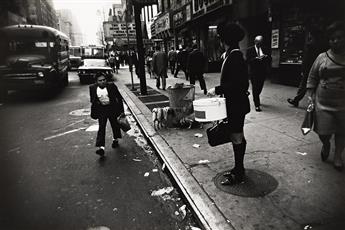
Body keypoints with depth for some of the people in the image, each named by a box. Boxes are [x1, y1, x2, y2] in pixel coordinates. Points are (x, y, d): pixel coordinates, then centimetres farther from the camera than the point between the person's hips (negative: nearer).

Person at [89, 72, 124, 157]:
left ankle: (115, 139, 40)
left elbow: (119, 97, -5)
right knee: (101, 127, -8)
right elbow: (92, 100, 10)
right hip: (101, 109, 0)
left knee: (115, 124, 14)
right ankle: (101, 147, -11)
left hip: (112, 108, 0)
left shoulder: (111, 86, -13)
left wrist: (121, 109, -5)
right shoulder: (93, 88, -7)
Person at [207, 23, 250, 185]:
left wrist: (217, 90, -17)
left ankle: (238, 174, 14)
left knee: (236, 138, 0)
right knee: (237, 137, 17)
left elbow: (235, 84, -25)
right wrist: (219, 90, 14)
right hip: (234, 103, 10)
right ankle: (239, 169, 32)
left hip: (236, 104, -10)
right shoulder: (233, 55, 12)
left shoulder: (234, 56, -19)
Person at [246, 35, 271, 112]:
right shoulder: (250, 50, -1)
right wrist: (256, 58, -23)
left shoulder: (264, 49, 11)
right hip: (254, 72, -4)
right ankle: (257, 105, 0)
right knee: (255, 88, -5)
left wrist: (266, 57, -12)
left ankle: (256, 99, 40)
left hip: (262, 72, 4)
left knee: (260, 87, 13)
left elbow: (269, 60, 9)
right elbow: (248, 61, -10)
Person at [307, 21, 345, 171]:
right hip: (323, 103, 0)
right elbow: (312, 77, 8)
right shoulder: (322, 57, 2)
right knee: (323, 132, 1)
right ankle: (326, 145, 35)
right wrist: (311, 95, 1)